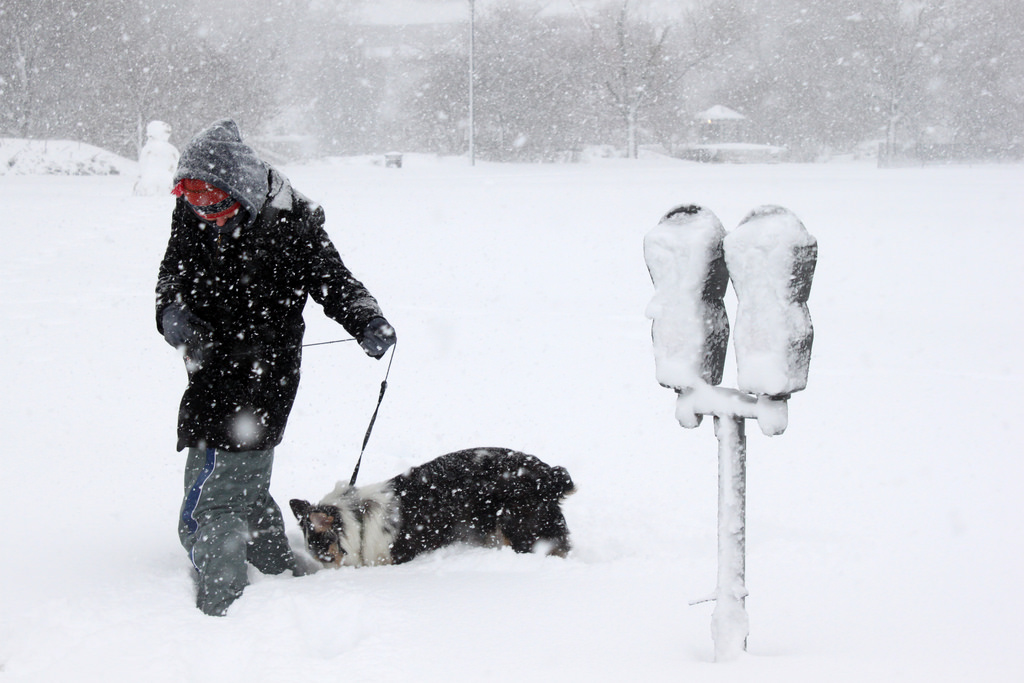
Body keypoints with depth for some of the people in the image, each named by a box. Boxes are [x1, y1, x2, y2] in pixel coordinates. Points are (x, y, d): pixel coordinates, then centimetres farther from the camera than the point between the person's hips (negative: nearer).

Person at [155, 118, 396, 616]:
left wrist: (369, 324, -27)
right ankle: (287, 579, 42)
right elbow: (174, 272, 10)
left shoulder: (289, 229, -18)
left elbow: (333, 281, -9)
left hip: (258, 384, -7)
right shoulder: (192, 213, -1)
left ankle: (221, 615, -6)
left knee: (206, 514, -11)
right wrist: (172, 312, -12)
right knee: (248, 498, 24)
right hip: (213, 378, 7)